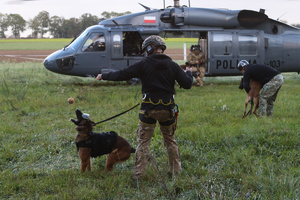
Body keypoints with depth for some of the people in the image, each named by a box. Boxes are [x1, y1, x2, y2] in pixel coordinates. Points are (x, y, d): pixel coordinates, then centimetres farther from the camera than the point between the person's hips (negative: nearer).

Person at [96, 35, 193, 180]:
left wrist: (104, 76, 10)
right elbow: (187, 84, 5)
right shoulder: (172, 65, 5)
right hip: (167, 108, 3)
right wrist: (188, 73, 27)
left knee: (143, 141, 4)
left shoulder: (144, 64, -3)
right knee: (170, 140, 18)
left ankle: (138, 174, 2)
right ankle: (176, 170, 22)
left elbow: (122, 75, -3)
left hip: (149, 108, -3)